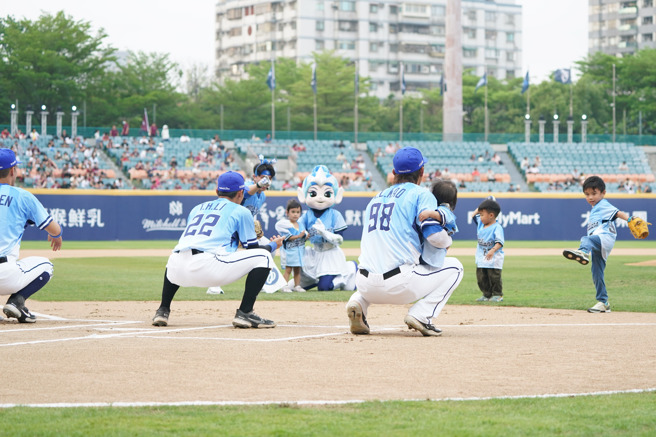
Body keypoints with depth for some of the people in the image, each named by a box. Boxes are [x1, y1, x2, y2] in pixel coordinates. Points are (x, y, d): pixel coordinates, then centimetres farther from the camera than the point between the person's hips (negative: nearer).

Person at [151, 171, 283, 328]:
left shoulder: (197, 208, 31)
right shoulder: (241, 211, 16)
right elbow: (252, 249, 18)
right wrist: (273, 245, 38)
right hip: (209, 268, -6)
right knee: (263, 256, 7)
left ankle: (163, 311, 24)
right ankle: (244, 313, -4)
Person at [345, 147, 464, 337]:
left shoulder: (376, 198, 22)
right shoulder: (421, 194, 3)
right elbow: (434, 235, -10)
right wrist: (447, 241, 13)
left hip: (366, 286, 5)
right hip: (400, 286, -5)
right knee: (454, 267, 15)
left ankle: (358, 302, 7)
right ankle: (420, 314, -3)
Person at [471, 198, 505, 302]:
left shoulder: (497, 228, -17)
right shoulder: (480, 224, 8)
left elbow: (499, 242, -24)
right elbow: (473, 215, 23)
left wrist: (492, 250, -38)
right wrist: (480, 207, 14)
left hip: (494, 259, -8)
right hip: (481, 258, 8)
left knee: (494, 277, -4)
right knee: (481, 278, 9)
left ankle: (497, 295, 7)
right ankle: (487, 295, 18)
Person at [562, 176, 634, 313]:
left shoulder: (603, 205, 4)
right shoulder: (595, 209, 31)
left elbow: (617, 213, -14)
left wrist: (629, 219, -29)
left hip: (605, 238, -10)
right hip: (597, 247, 10)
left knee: (586, 239, -41)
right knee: (597, 275, 11)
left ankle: (582, 252, -75)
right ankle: (603, 303, 18)